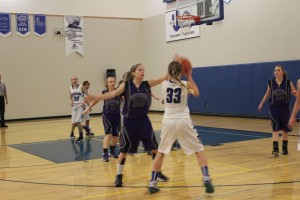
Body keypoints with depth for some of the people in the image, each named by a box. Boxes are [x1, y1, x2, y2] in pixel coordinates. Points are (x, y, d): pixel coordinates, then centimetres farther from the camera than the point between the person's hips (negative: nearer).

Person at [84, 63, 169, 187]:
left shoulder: (147, 84, -1)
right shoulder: (126, 85, -7)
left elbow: (164, 78, -7)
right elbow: (113, 94, -17)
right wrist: (96, 98, -30)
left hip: (144, 121, 3)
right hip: (129, 121, -3)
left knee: (154, 148, 5)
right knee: (124, 150, 4)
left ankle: (157, 172, 25)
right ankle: (119, 176, 19)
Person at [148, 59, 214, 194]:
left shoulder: (164, 84, 0)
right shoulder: (186, 84, -4)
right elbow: (196, 93, 18)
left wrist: (174, 66, 24)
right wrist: (189, 76, 19)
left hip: (168, 122, 2)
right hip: (183, 122, -2)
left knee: (161, 152, 18)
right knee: (199, 150, 13)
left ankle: (152, 183, 15)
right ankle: (206, 179, 0)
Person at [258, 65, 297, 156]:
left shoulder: (288, 82, -6)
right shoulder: (270, 82, -2)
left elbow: (295, 92, -1)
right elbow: (267, 94, 12)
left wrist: (295, 93, -24)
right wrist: (261, 103, 12)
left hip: (284, 107, 0)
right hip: (273, 107, 0)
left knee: (285, 129, 12)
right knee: (276, 128, -8)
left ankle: (285, 148, 27)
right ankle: (275, 149, -11)